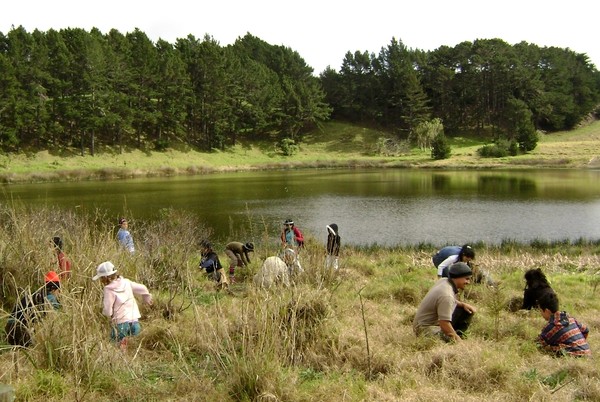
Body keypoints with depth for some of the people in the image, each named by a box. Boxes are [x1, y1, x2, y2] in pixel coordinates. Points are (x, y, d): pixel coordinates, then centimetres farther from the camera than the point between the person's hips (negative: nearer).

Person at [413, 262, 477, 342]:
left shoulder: (443, 281, -2)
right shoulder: (446, 295, -30)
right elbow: (444, 324, -31)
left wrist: (462, 304, 3)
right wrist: (458, 339, -19)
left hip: (436, 321, 10)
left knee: (468, 311, 6)